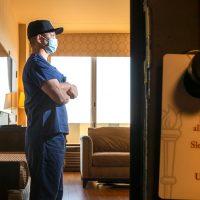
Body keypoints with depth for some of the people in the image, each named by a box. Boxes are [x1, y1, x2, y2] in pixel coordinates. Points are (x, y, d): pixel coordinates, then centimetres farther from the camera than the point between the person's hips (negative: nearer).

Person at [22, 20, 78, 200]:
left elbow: (75, 91, 15)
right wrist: (65, 90, 1)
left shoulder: (44, 65, 21)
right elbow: (61, 97, -23)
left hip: (53, 137, 10)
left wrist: (61, 87, -7)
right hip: (47, 138, -10)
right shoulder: (37, 64, -12)